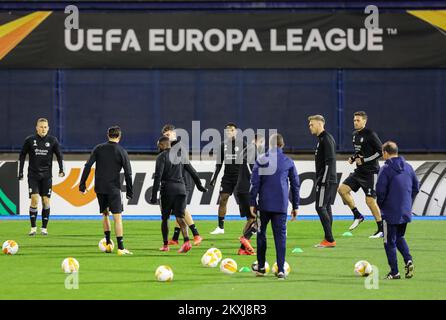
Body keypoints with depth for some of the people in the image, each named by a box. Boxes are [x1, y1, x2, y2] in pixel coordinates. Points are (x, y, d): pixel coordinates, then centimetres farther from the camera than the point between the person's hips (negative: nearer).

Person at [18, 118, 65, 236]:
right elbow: (22, 156, 7)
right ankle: (33, 227, -3)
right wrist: (20, 172, 4)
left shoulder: (52, 141, 0)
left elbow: (59, 155, 9)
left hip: (46, 176, 1)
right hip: (33, 175, -1)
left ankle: (44, 227, 9)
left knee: (46, 201, -1)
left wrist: (61, 170, -3)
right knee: (34, 199, -12)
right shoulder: (29, 140, -2)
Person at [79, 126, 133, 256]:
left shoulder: (98, 149, 5)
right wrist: (129, 191, 3)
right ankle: (120, 248, -11)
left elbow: (88, 166, -1)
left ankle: (108, 243, 19)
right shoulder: (121, 152, -2)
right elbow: (128, 173, -4)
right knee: (117, 218, -5)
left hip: (99, 188, 3)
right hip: (113, 189, -3)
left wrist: (82, 184, 2)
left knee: (105, 214, 20)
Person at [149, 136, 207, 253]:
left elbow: (158, 176, -12)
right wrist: (199, 186, 27)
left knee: (165, 218, 12)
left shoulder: (162, 156, -4)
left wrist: (154, 195, -14)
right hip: (181, 188, 4)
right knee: (179, 217, -4)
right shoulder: (181, 155, 14)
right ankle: (186, 241, -26)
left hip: (168, 189, -4)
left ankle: (165, 245, 18)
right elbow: (192, 172, 17)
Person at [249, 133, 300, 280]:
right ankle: (280, 270, -8)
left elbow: (255, 183, -3)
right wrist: (295, 206, 13)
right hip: (281, 205, 0)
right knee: (280, 235, 0)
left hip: (264, 204, 0)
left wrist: (252, 203, 2)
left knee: (261, 233, 14)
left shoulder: (261, 161, 0)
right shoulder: (288, 162, 5)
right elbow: (295, 184, 7)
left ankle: (261, 267, 20)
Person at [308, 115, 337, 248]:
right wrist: (318, 180, 22)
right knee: (326, 208, 10)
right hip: (325, 180, 10)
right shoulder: (321, 139, 18)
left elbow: (329, 161, -20)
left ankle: (329, 239, -12)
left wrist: (324, 180, -22)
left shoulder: (326, 139, -13)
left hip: (326, 180, -10)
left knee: (321, 207, -11)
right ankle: (328, 239, 11)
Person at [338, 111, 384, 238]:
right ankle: (357, 216, 9)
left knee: (370, 200, -8)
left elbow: (380, 151, -16)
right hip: (359, 171, 8)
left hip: (371, 172, -8)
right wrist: (353, 158, 4)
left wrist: (364, 160, -18)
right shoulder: (355, 134, 11)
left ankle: (381, 230, 2)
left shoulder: (370, 135, -14)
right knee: (342, 189, -3)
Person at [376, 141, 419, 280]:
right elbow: (416, 187, 10)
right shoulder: (408, 167, 6)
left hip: (390, 212, -6)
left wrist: (380, 204, 1)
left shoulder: (385, 169, -13)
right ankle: (408, 260, 1)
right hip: (405, 211, 6)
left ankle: (394, 272, 4)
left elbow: (380, 190, -16)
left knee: (390, 241, 4)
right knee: (399, 237, 23)